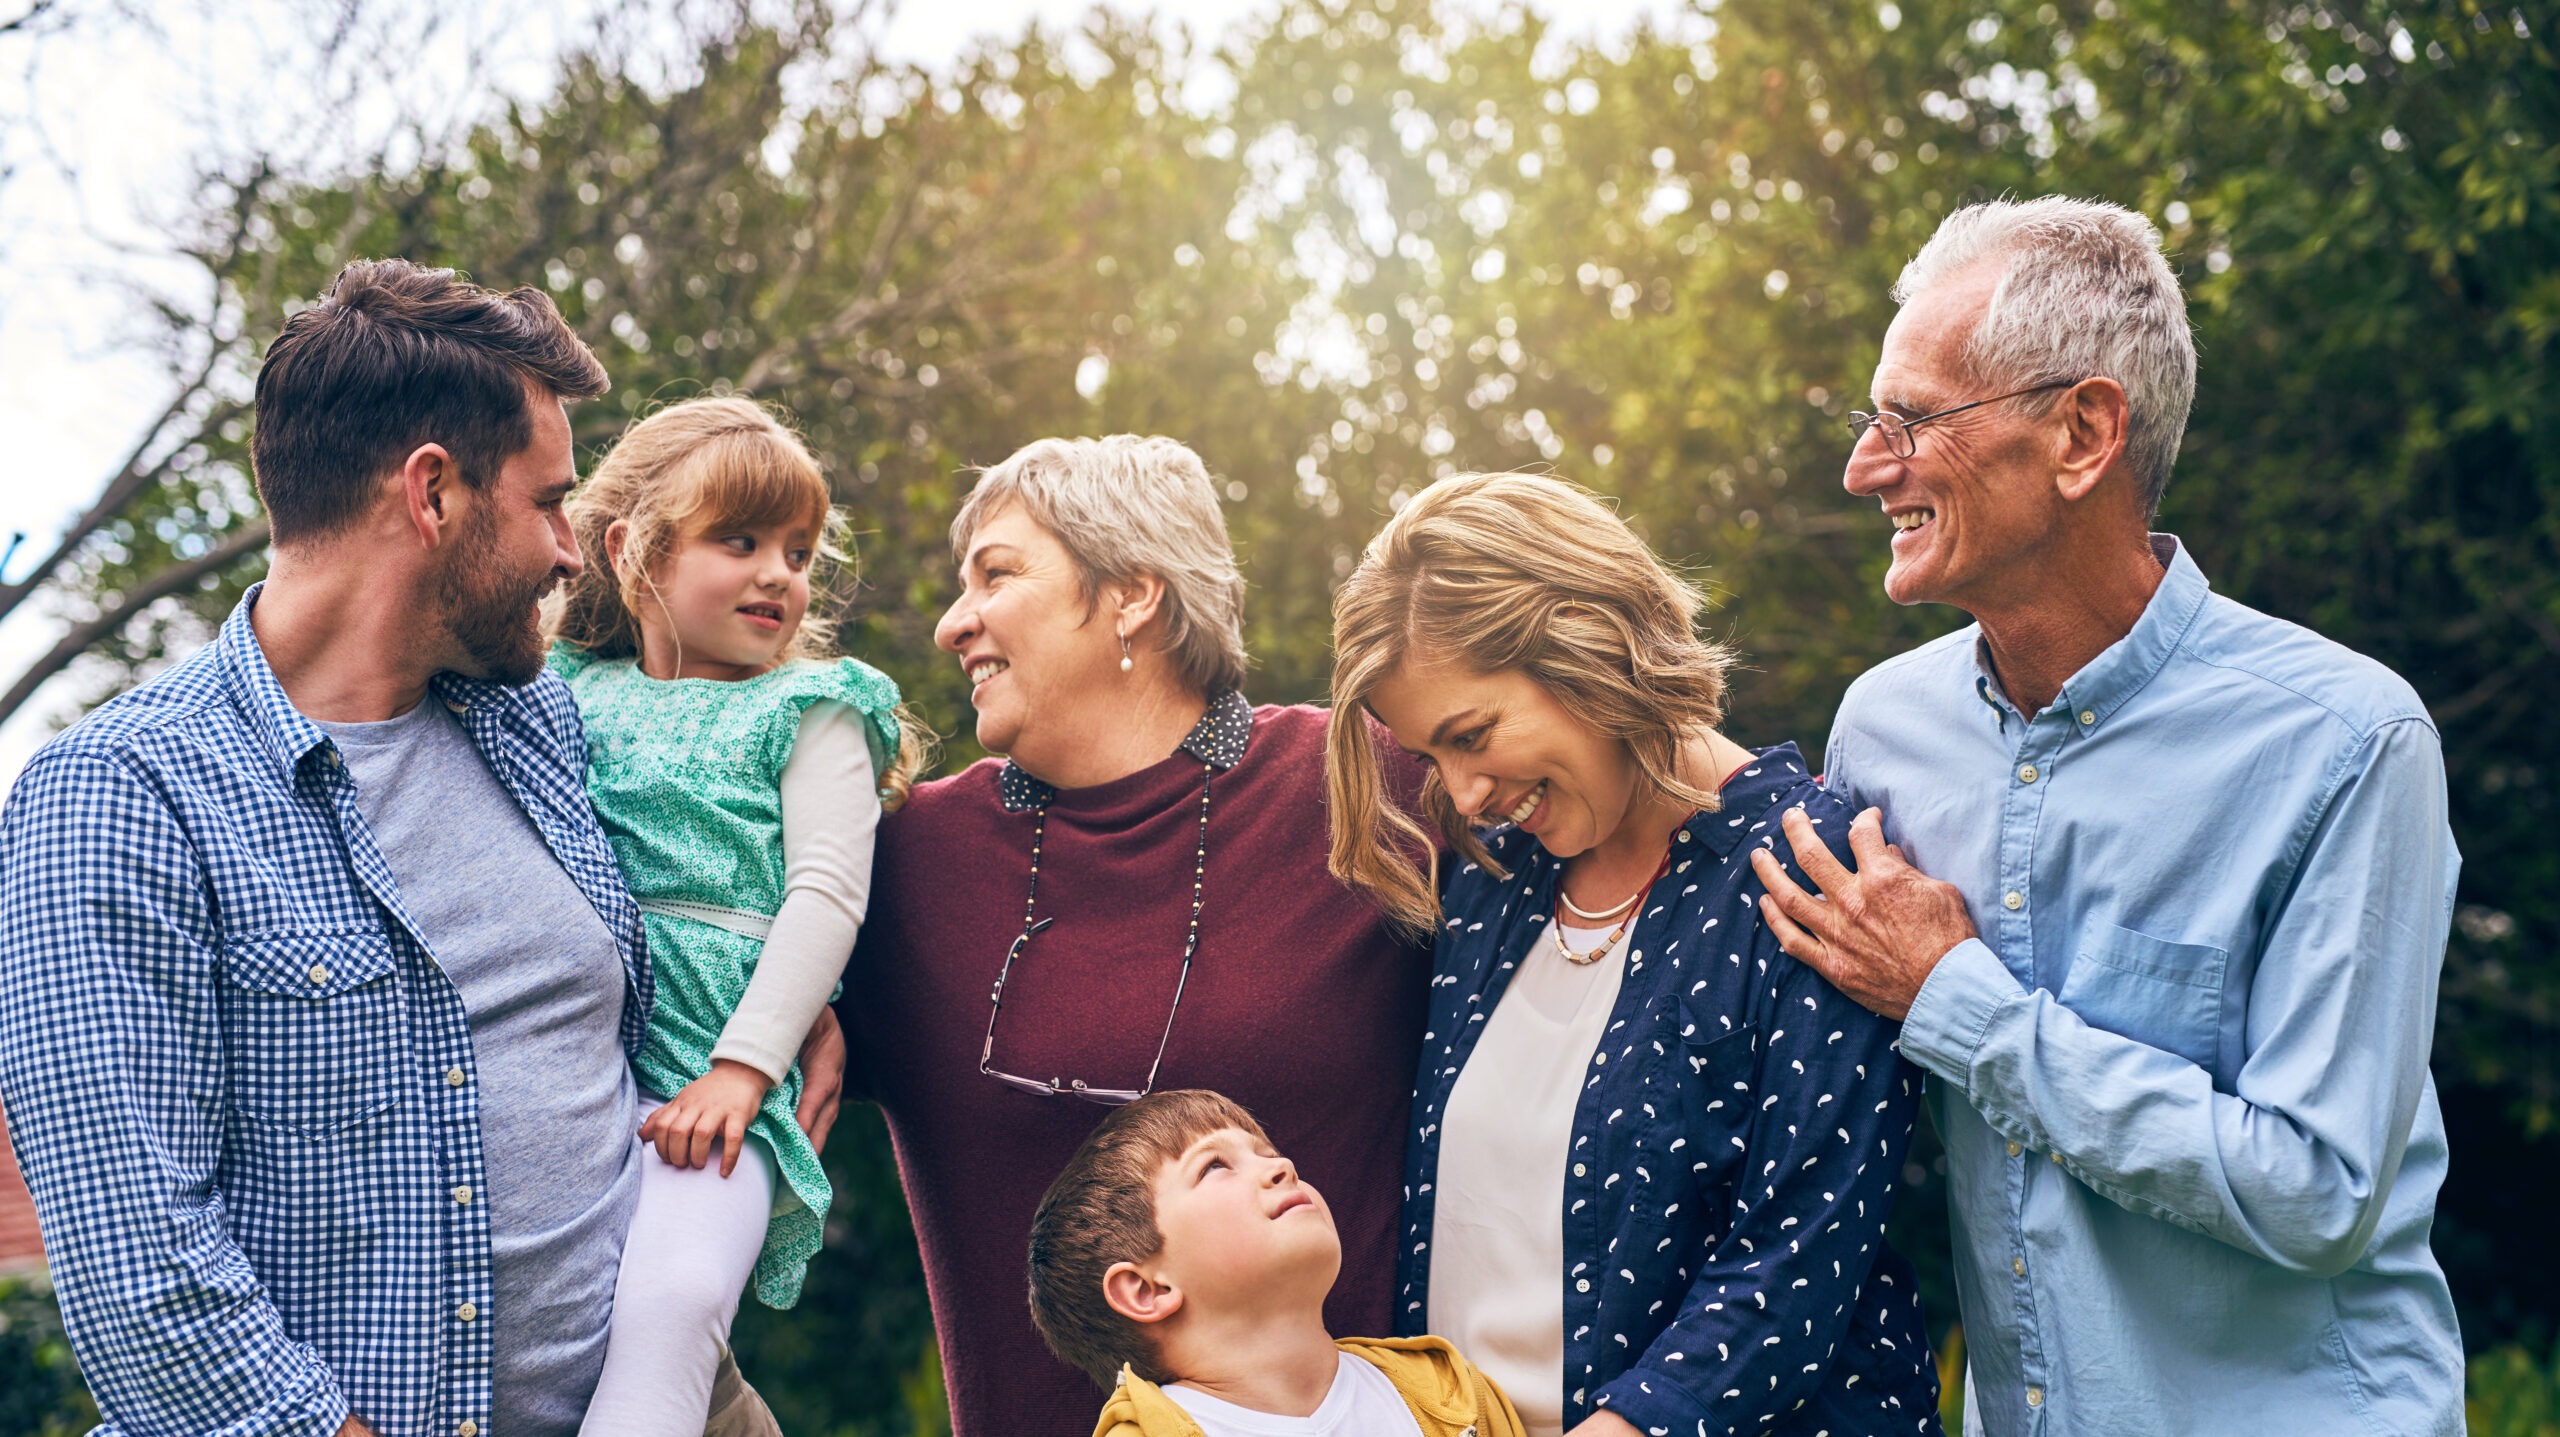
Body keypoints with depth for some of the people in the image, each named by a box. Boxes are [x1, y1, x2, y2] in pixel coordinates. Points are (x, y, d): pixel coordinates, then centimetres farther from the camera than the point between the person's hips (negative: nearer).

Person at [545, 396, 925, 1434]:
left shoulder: (810, 712, 12)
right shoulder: (566, 694, 20)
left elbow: (826, 895, -1)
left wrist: (742, 1066, -11)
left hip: (703, 1074, -4)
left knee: (672, 1302, -26)